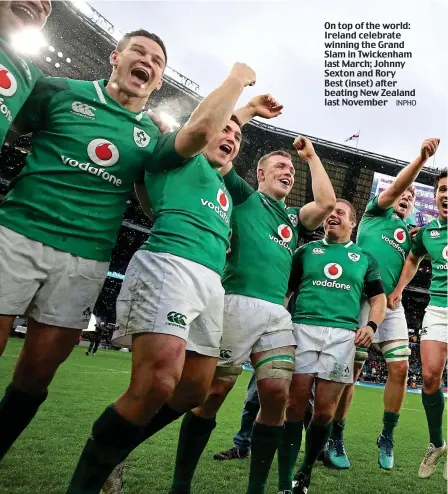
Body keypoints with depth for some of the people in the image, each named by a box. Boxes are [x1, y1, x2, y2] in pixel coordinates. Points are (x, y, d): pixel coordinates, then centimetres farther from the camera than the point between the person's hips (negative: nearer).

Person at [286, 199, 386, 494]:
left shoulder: (365, 258, 18)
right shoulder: (307, 250, 16)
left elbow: (379, 298, 16)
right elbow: (286, 288, 13)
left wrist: (371, 325, -3)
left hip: (343, 334, 1)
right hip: (303, 328, 0)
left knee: (325, 410, 0)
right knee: (295, 405, -4)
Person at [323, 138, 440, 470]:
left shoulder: (410, 233, 23)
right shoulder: (377, 212, 12)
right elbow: (396, 185, -5)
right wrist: (422, 157, -15)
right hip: (361, 300, -4)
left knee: (400, 368, -4)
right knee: (351, 370, -2)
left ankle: (387, 437, 15)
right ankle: (335, 440, 11)